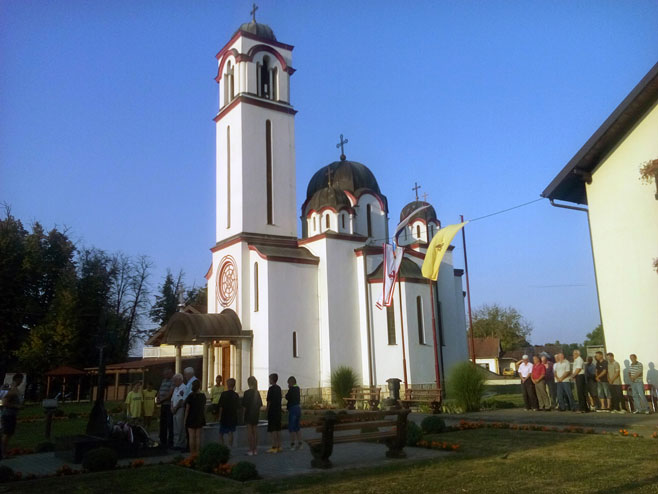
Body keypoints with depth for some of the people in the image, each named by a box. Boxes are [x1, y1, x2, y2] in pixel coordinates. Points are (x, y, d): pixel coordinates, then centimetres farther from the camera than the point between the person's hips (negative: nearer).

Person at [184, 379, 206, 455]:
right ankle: (197, 452, 10)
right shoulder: (203, 396, 0)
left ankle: (192, 453, 3)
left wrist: (185, 420, -1)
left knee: (191, 437, 2)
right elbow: (204, 408, 6)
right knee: (198, 437, 8)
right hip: (200, 418, 3)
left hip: (191, 418, -3)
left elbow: (187, 409, -8)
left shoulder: (190, 396, -10)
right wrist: (203, 417, 17)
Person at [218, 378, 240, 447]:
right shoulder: (236, 395, -2)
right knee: (230, 433, 10)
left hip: (224, 417, -3)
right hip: (233, 417, 3)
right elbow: (238, 407, 5)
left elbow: (221, 407, -9)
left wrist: (220, 416, -1)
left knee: (221, 434, 7)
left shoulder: (224, 394, -12)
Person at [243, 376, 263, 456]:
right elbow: (260, 405, 8)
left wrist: (244, 415, -2)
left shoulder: (247, 392, -13)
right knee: (255, 431, 12)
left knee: (249, 431, 1)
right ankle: (255, 449, 17)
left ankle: (251, 450, 1)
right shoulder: (257, 393, 4)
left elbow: (244, 405, -12)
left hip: (249, 414, -5)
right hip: (256, 414, 5)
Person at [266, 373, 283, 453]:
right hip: (278, 410, 8)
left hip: (272, 411, -8)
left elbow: (269, 401, -15)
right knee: (278, 429, 11)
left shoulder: (271, 388, -14)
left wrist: (267, 410, -7)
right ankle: (279, 446, 15)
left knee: (272, 430, -4)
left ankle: (274, 447, -4)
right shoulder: (279, 388, 10)